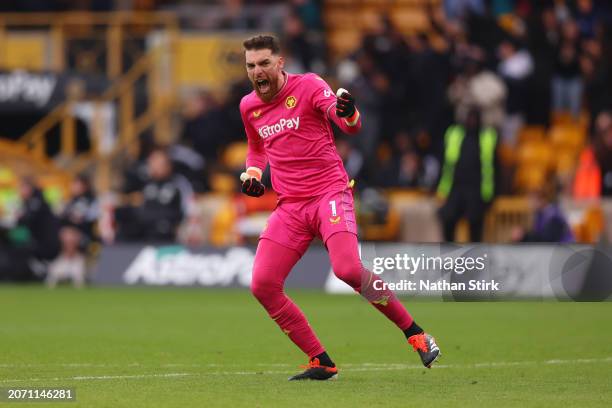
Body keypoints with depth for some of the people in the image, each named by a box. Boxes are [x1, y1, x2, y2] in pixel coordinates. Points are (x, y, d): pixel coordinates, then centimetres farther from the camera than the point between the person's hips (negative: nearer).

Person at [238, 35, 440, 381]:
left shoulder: (308, 86, -5)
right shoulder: (249, 106, 11)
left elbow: (352, 126, -18)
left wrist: (347, 113, -41)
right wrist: (252, 173, 11)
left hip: (330, 193, -5)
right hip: (290, 206, 6)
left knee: (348, 269, -27)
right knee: (263, 285, -10)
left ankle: (414, 333, -6)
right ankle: (321, 362, 1)